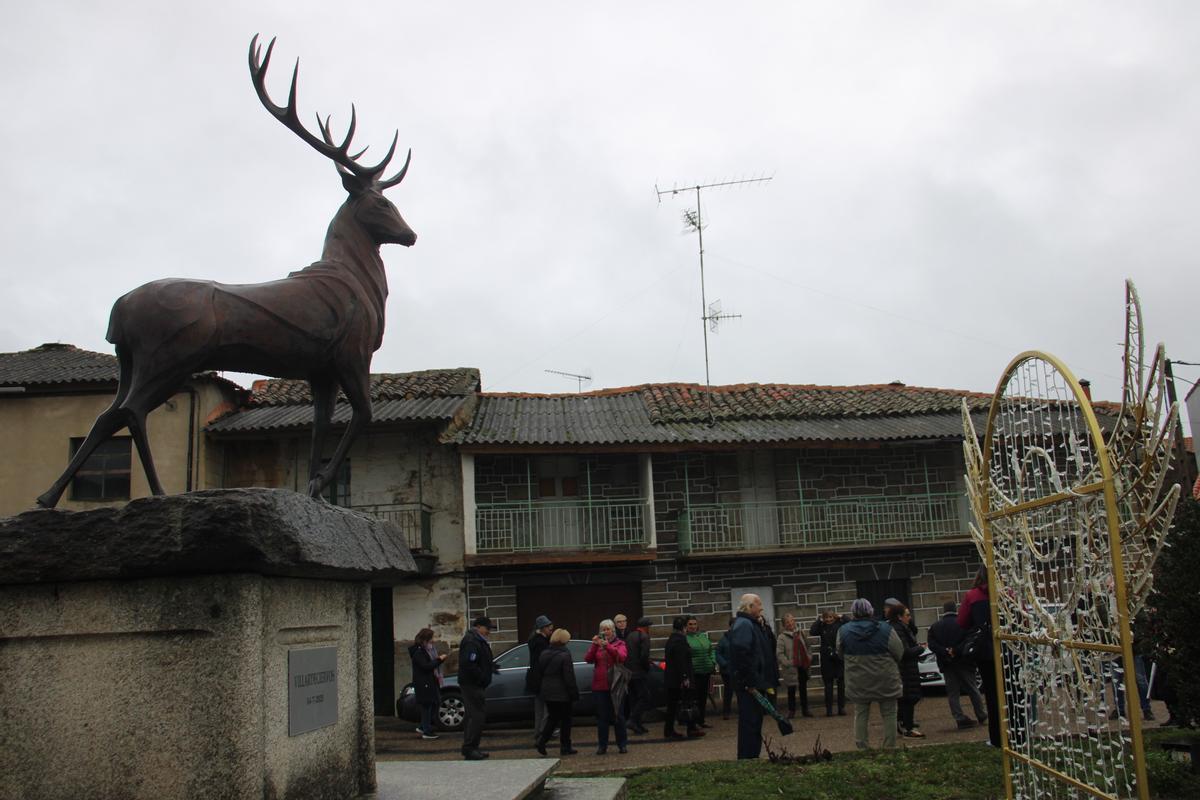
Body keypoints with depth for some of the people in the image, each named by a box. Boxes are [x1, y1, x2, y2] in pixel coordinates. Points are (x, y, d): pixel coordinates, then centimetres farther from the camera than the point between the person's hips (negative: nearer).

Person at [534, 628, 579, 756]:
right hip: (562, 693, -6)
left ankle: (541, 741, 0)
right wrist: (574, 693, -8)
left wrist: (540, 691, 17)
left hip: (547, 693, 6)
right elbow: (569, 678, -15)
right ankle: (565, 748, 9)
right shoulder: (565, 655, -15)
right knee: (565, 719, 6)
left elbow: (539, 675, 11)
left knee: (552, 717, 16)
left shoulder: (544, 654, 5)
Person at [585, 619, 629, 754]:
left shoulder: (619, 644, 3)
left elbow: (622, 656, -18)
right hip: (599, 685, 2)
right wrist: (594, 646, -18)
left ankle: (622, 744, 10)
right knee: (602, 717, 5)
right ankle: (602, 745, 11)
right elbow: (588, 659, -4)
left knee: (618, 715, 2)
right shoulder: (597, 644, 10)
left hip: (616, 684, -2)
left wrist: (607, 646, -27)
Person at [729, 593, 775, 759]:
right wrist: (749, 682, -25)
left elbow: (767, 650, 19)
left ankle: (752, 757, 22)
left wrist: (764, 627, 7)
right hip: (750, 684, -11)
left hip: (756, 683, 11)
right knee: (750, 722, -7)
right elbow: (741, 655, -26)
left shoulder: (752, 624, 17)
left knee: (754, 722, 15)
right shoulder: (743, 625, -16)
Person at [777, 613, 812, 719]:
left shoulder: (800, 633, 6)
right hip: (791, 668, -5)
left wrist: (809, 658, 5)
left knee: (803, 688, 14)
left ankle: (805, 709, 25)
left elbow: (807, 647, 16)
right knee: (791, 690, 4)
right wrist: (788, 663, -20)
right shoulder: (782, 637, -10)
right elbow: (779, 654, -13)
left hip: (803, 666, 5)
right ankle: (791, 711, 14)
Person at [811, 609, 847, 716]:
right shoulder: (822, 627, 1)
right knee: (828, 684, 5)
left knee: (841, 684, 6)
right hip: (827, 659, 1)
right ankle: (828, 709, 8)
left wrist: (841, 617, -10)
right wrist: (819, 620, -10)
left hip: (840, 658, -1)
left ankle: (841, 708, 15)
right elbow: (812, 632, -15)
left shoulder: (840, 624, -2)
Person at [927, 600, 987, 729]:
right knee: (972, 690, 11)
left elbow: (932, 645, -6)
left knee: (952, 692, 5)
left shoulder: (934, 627, 3)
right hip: (963, 662, -1)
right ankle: (981, 715, 18)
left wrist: (945, 652, -12)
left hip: (946, 664, 1)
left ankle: (960, 718, -2)